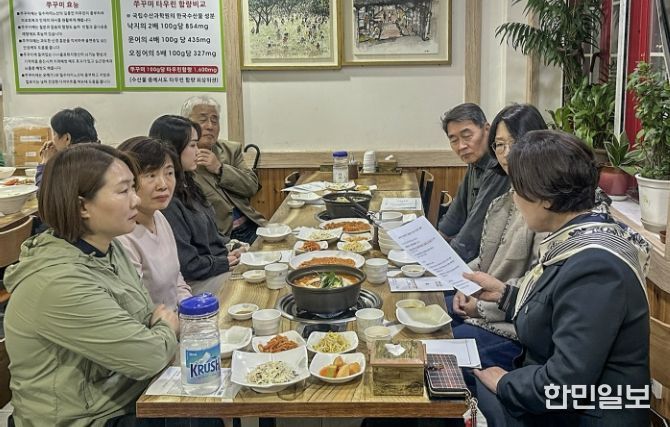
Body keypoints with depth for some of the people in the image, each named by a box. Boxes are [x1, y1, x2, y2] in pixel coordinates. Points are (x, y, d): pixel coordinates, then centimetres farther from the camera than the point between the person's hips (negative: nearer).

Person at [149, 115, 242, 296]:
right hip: (199, 283, -9)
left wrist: (231, 247, 3)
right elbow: (187, 264, -22)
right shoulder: (168, 203, -22)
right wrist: (226, 263, -11)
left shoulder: (186, 185, 10)